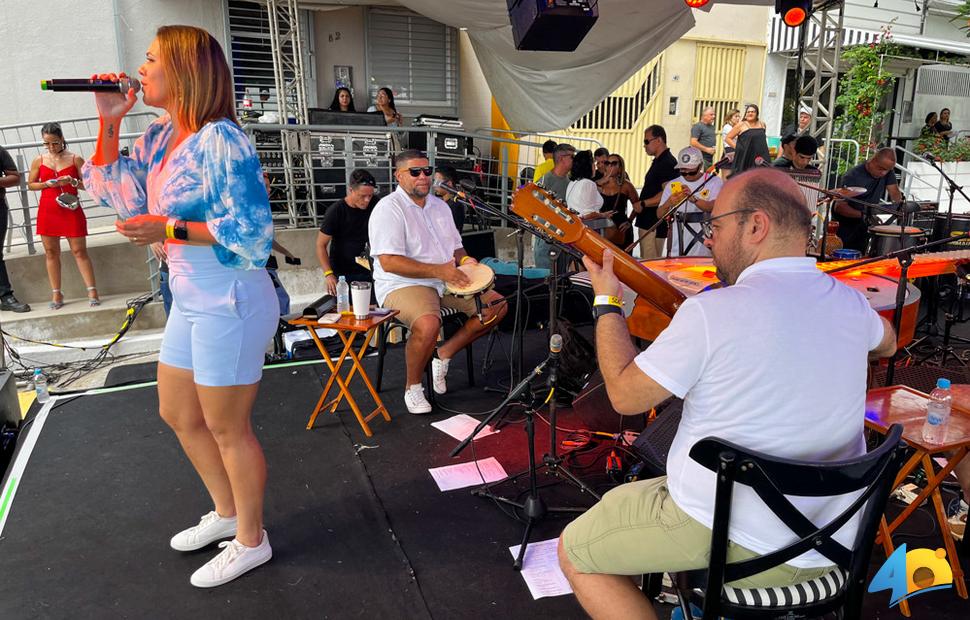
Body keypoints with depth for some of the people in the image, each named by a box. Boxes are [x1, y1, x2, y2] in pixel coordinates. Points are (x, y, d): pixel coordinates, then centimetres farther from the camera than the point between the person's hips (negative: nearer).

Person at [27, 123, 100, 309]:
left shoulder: (75, 159, 0)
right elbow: (31, 184, 11)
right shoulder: (39, 161, 5)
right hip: (47, 211, 3)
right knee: (51, 252, 5)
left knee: (79, 251, -3)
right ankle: (56, 293, 12)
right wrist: (47, 184, -8)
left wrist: (73, 181, -17)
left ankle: (92, 291, -1)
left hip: (71, 210, -2)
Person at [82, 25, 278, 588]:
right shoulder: (159, 138, 9)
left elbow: (252, 230, -24)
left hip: (229, 304, -10)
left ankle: (251, 541, 27)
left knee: (227, 428, 5)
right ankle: (228, 513, 42)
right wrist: (109, 122, 9)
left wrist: (170, 230, -21)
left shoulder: (220, 140, -19)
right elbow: (115, 194, 16)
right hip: (192, 302, 10)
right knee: (178, 414, 22)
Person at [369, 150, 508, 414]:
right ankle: (412, 387, -11)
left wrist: (464, 259, -1)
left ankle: (445, 353, 7)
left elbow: (455, 246, 25)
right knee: (428, 323, -37)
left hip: (447, 282, 8)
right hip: (402, 285, -8)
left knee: (497, 305, -2)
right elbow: (389, 262, -21)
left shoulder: (439, 205, 14)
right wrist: (438, 271, -25)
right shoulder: (389, 208, -11)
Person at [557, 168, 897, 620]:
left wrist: (607, 303, -2)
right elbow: (886, 344, 21)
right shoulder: (850, 304, -4)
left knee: (574, 551, 10)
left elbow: (625, 394, -13)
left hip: (741, 546, -7)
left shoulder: (712, 312, -24)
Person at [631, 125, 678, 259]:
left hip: (655, 224, -11)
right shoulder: (658, 161, 20)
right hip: (647, 222, 11)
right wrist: (639, 204, 11)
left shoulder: (668, 163, -13)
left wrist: (643, 204, -15)